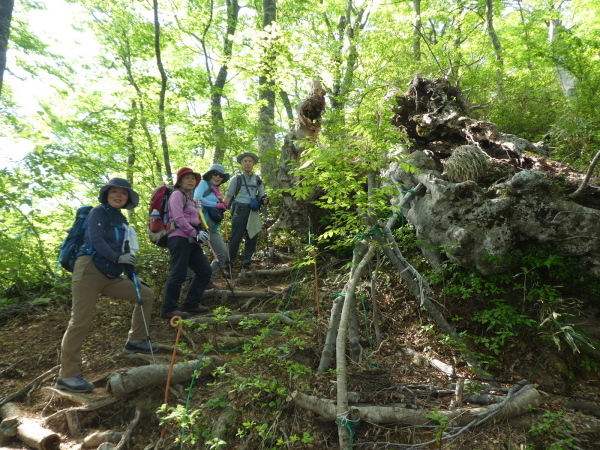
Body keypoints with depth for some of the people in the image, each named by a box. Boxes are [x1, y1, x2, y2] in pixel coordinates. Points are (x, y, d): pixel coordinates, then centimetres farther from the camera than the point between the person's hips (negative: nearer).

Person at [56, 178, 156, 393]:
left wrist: (133, 276, 15)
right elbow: (95, 239, -16)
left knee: (146, 294, 9)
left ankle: (135, 340, 14)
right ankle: (67, 375, -3)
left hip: (110, 276, 8)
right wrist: (117, 258, -22)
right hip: (90, 270, -8)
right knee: (81, 321, -10)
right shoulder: (99, 211, -1)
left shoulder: (121, 220, 20)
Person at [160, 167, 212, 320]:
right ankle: (168, 309, -3)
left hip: (191, 240, 9)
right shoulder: (177, 194, -1)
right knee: (179, 273, -12)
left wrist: (201, 232, 6)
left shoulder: (190, 198, 25)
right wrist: (195, 233, -18)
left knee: (205, 271, 8)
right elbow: (178, 218, -13)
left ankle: (191, 304, 16)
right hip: (179, 238, -9)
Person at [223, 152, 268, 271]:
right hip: (240, 209, -4)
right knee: (236, 236, -6)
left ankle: (246, 262, 13)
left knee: (252, 237, 4)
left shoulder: (258, 179, 16)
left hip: (253, 211, 4)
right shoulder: (237, 178, 7)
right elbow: (229, 196, 4)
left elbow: (261, 196, 17)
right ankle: (228, 262, 1)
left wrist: (264, 200, -7)